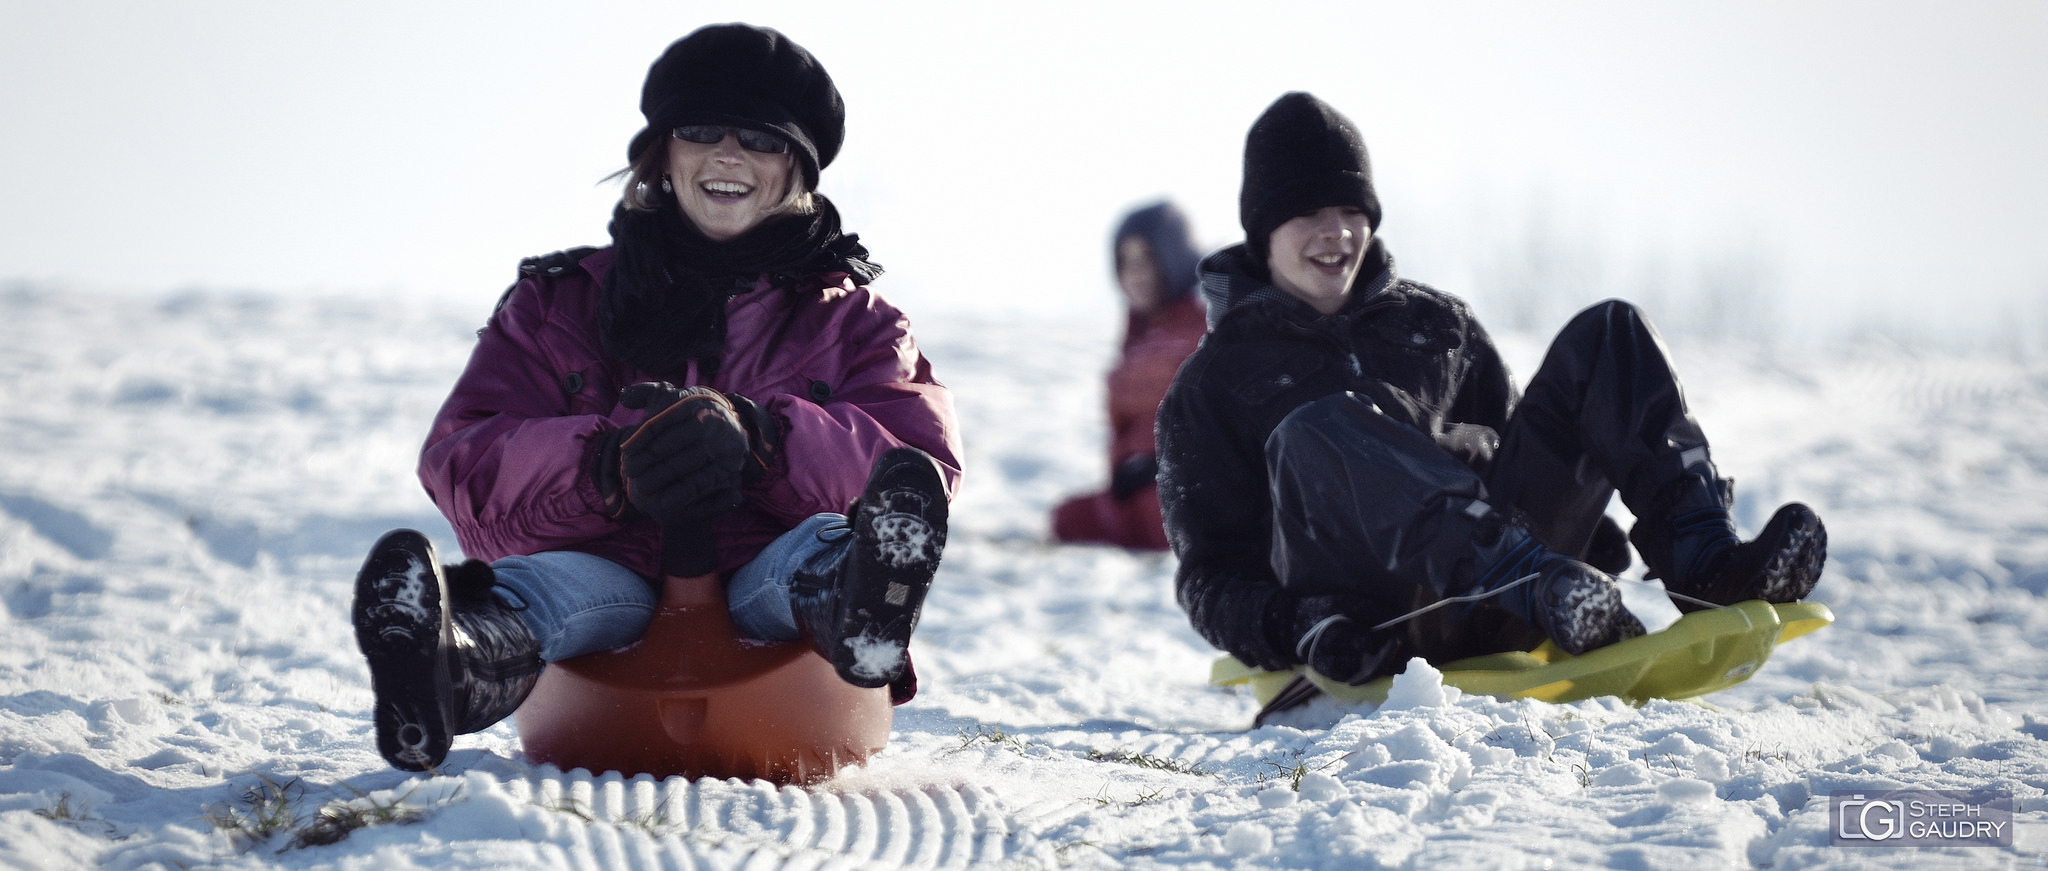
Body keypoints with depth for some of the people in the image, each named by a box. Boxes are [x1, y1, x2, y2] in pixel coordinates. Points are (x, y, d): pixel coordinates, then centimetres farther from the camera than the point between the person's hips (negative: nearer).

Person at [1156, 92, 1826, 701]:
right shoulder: (1211, 385, 12)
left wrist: (1585, 522, 5)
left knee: (1607, 334, -1)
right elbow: (1210, 576, 5)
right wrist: (1293, 626, -17)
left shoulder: (1436, 324, 25)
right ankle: (1546, 586, -50)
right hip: (1370, 626, -4)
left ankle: (1704, 566, -23)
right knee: (1317, 430, -35)